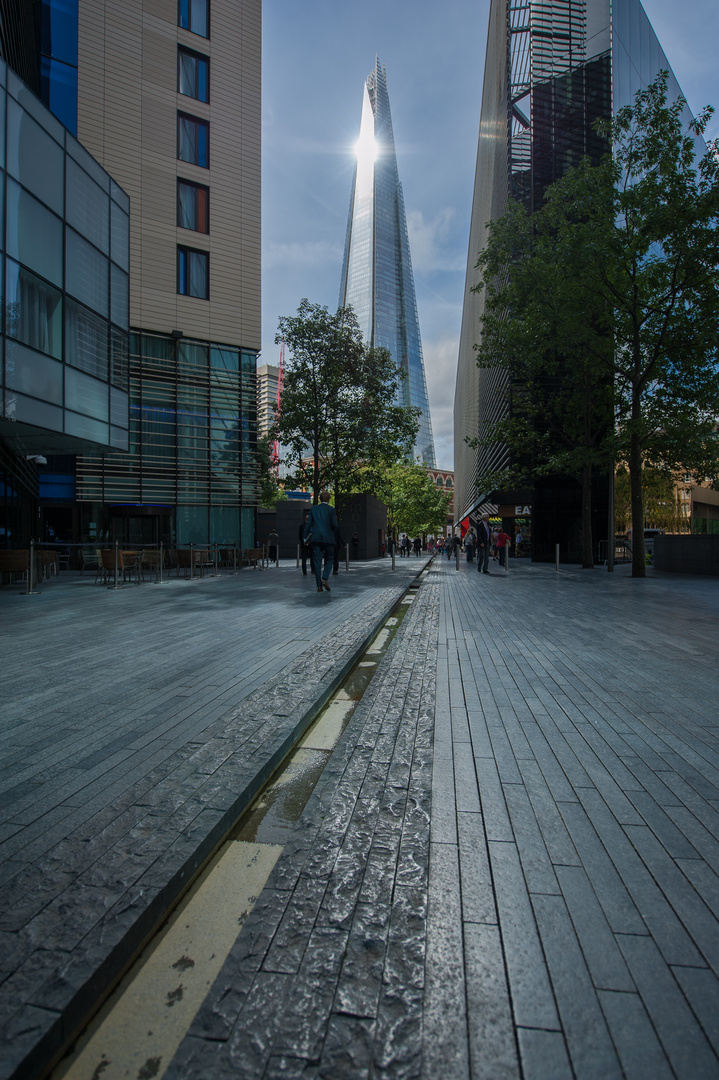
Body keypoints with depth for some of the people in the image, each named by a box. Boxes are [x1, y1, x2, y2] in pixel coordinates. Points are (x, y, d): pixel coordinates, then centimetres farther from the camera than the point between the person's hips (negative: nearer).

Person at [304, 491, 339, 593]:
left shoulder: (313, 509, 7)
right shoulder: (331, 509, -1)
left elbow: (308, 524, 5)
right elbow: (335, 525, -7)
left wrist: (306, 538, 11)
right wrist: (334, 534, 13)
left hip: (315, 538, 2)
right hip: (328, 538, -2)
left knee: (317, 561, 5)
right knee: (329, 559, 11)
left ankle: (319, 586, 3)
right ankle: (325, 579, -10)